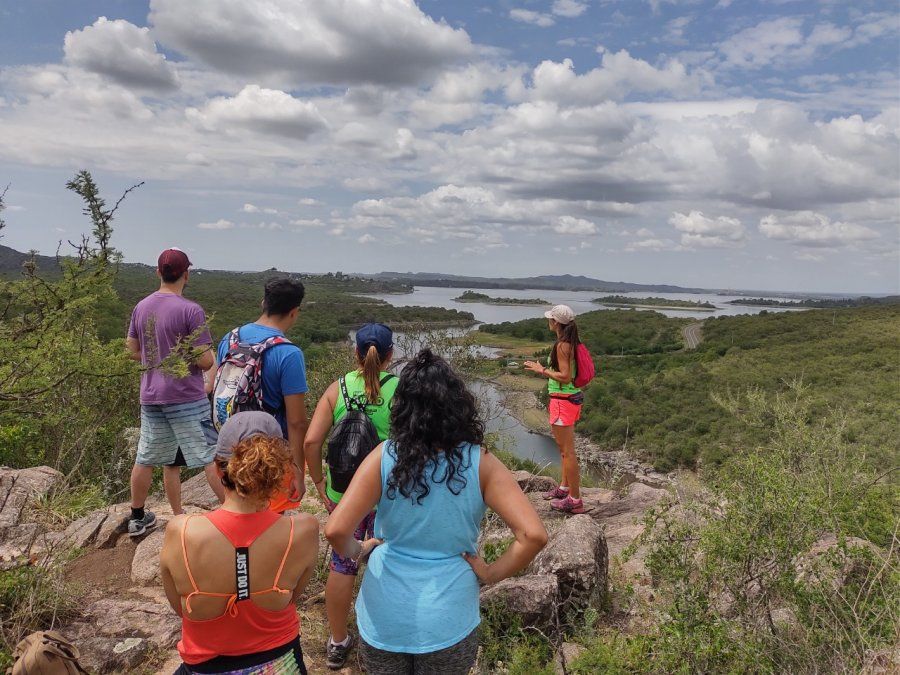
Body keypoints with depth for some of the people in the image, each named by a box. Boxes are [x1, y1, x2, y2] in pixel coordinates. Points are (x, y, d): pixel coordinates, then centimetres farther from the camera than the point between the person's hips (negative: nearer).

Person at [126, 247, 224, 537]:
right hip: (186, 397, -6)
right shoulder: (190, 310, -15)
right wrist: (211, 354, 6)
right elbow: (204, 361, -16)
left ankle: (137, 517, 30)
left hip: (150, 396, 6)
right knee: (211, 458, 0)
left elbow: (133, 350, 14)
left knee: (145, 459, 16)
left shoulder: (141, 307, 4)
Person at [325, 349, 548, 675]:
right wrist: (491, 573, -6)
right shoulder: (480, 463, -15)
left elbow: (336, 531, -21)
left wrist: (355, 551, 1)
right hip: (449, 623, 0)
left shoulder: (384, 457, -15)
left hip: (384, 618, 0)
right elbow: (533, 535, -21)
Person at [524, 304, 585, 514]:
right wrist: (544, 368, 15)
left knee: (567, 451, -3)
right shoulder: (571, 343, 9)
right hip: (572, 398, 10)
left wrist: (542, 370, -14)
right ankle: (565, 487, 37)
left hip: (563, 400, -10)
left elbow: (565, 377, -23)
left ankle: (575, 500, 4)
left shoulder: (562, 345, -19)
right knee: (565, 448, 22)